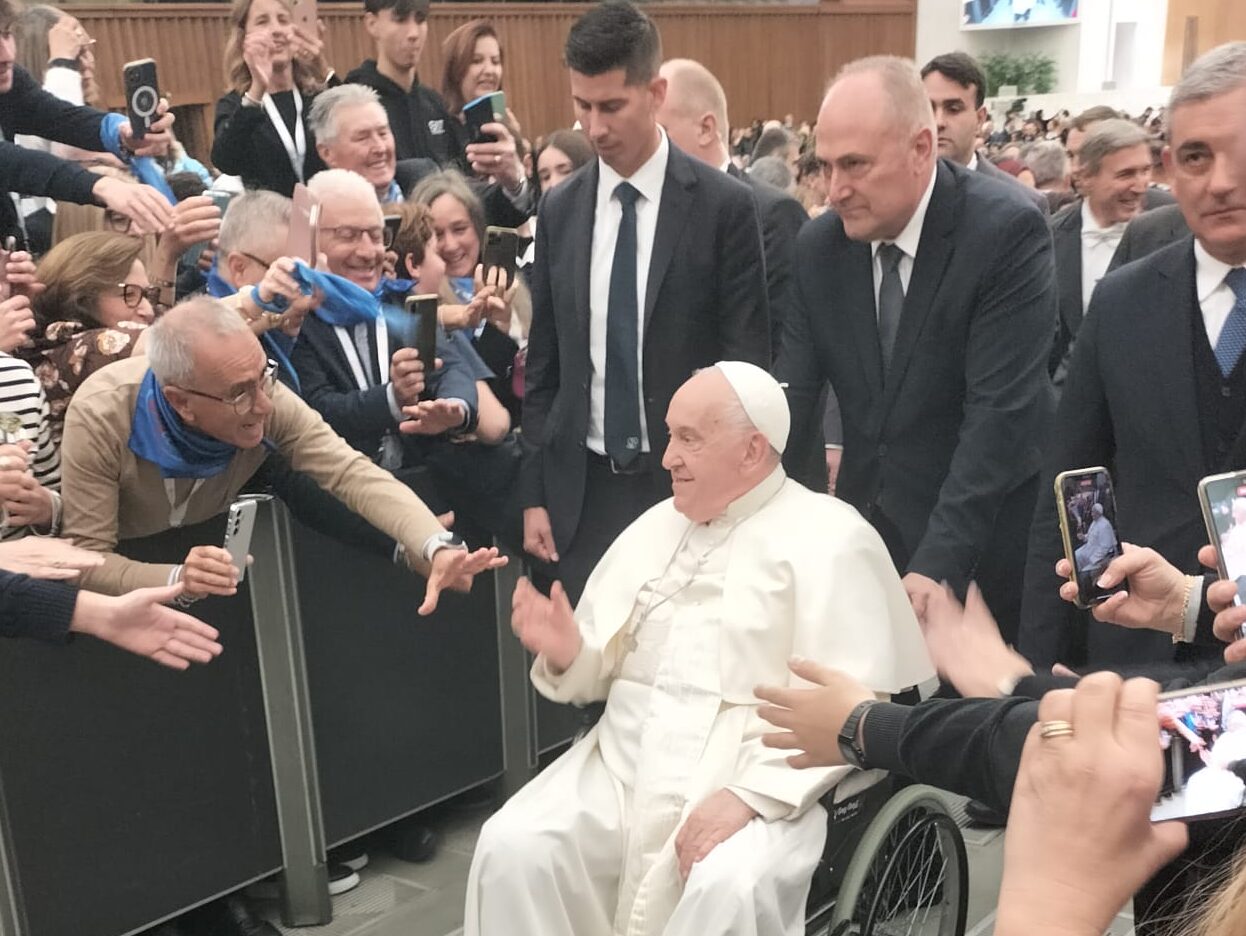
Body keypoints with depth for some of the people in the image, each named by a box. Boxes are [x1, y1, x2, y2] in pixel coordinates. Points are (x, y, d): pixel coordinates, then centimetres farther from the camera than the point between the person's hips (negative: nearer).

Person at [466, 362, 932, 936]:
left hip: (762, 783, -5)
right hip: (625, 768, 5)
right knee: (512, 846, -16)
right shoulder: (653, 527, 14)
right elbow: (604, 671, 16)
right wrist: (568, 653, -7)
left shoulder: (830, 540, -5)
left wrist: (750, 795, -22)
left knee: (729, 889, -32)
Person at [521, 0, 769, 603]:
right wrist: (534, 493, 6)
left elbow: (746, 364, -5)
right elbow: (544, 365, 8)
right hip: (583, 487, 3)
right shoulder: (559, 210, 5)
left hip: (689, 483, -3)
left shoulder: (724, 206, -6)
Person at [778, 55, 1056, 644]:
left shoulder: (1006, 231, -17)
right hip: (865, 529, 4)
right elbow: (789, 393, -3)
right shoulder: (819, 246, -2)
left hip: (982, 542, -4)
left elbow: (999, 412, -23)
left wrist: (937, 564, -29)